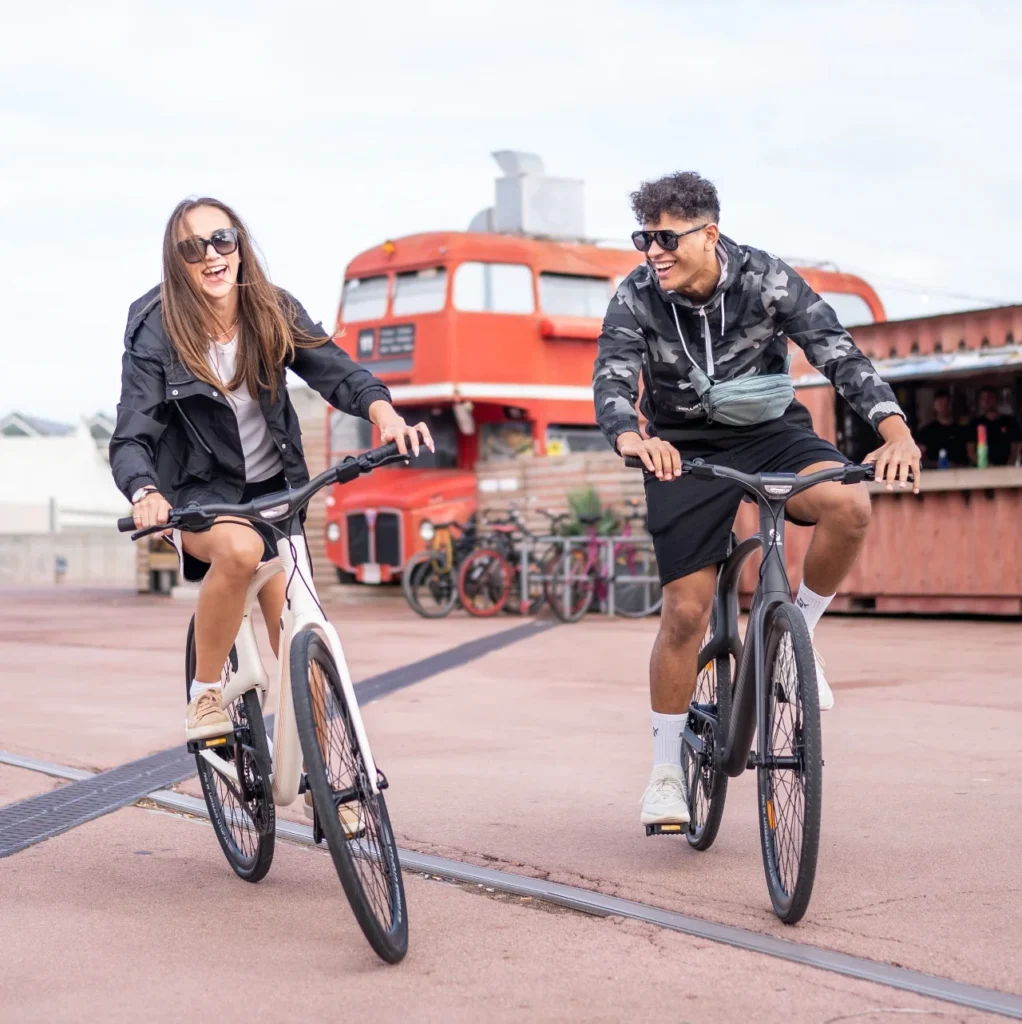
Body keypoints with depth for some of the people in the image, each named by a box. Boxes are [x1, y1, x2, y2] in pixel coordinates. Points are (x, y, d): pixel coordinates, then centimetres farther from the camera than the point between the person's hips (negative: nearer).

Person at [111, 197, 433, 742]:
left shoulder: (274, 312, -5)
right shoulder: (156, 332, -14)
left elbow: (336, 371, -17)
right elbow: (130, 439, -20)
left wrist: (385, 413, -39)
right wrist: (144, 494, -42)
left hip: (271, 490, 3)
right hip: (197, 493, -3)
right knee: (240, 547, -36)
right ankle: (204, 694, -17)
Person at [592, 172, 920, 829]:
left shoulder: (766, 279, -15)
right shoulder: (636, 298, -14)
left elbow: (840, 354, -21)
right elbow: (611, 382, -25)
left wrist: (896, 430, -37)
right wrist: (632, 439, -50)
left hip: (772, 433, 1)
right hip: (685, 450, 0)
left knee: (850, 505, -31)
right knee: (686, 611, -7)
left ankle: (798, 631, -4)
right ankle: (667, 770, 10)